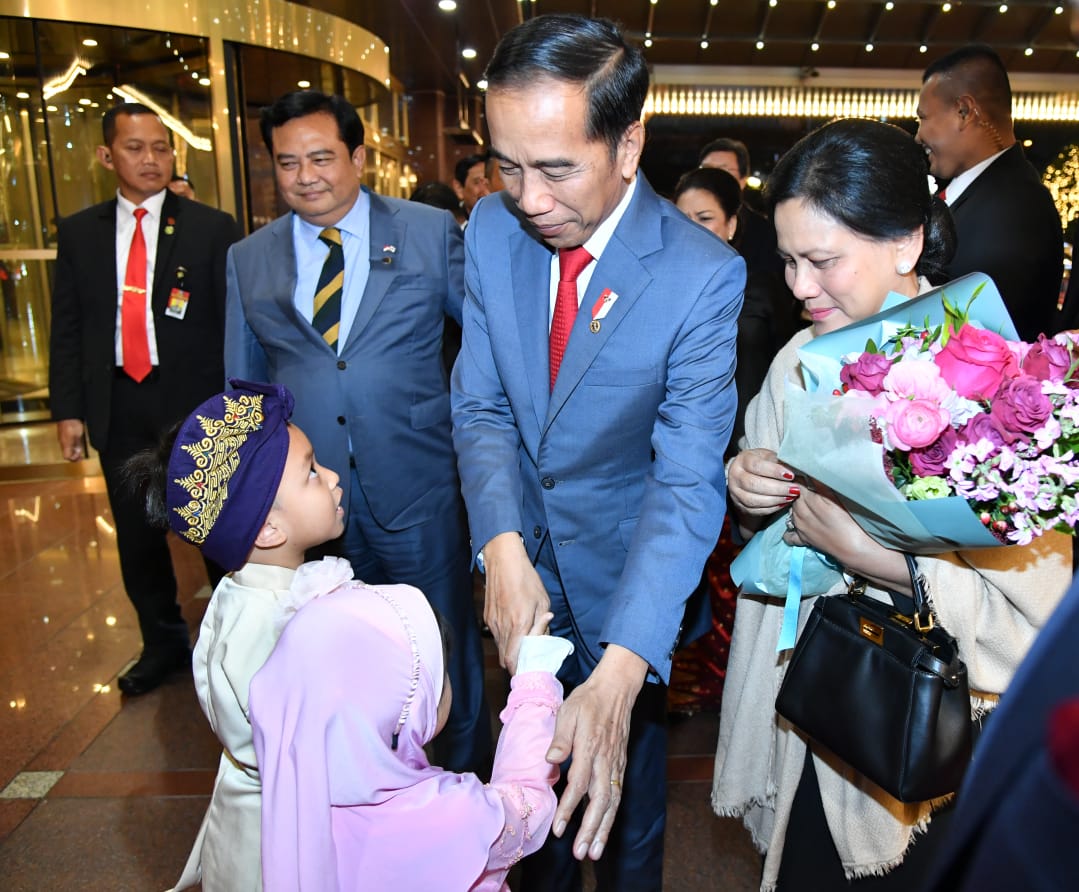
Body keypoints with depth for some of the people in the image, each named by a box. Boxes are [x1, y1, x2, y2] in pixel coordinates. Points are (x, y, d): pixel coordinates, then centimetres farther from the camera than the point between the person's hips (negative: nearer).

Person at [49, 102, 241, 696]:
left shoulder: (212, 229, -2)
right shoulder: (78, 233, 8)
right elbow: (66, 330, 8)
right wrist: (68, 409, 2)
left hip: (197, 403, -3)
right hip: (118, 409, 4)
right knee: (136, 536, 14)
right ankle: (163, 644, 33)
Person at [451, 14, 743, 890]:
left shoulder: (703, 275, -25)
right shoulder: (492, 229, -11)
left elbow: (688, 482, -28)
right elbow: (482, 408, -8)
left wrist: (619, 674, -38)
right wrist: (502, 547, -24)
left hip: (626, 577, -3)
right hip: (527, 558, 4)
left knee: (624, 773, 20)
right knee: (538, 756, 26)